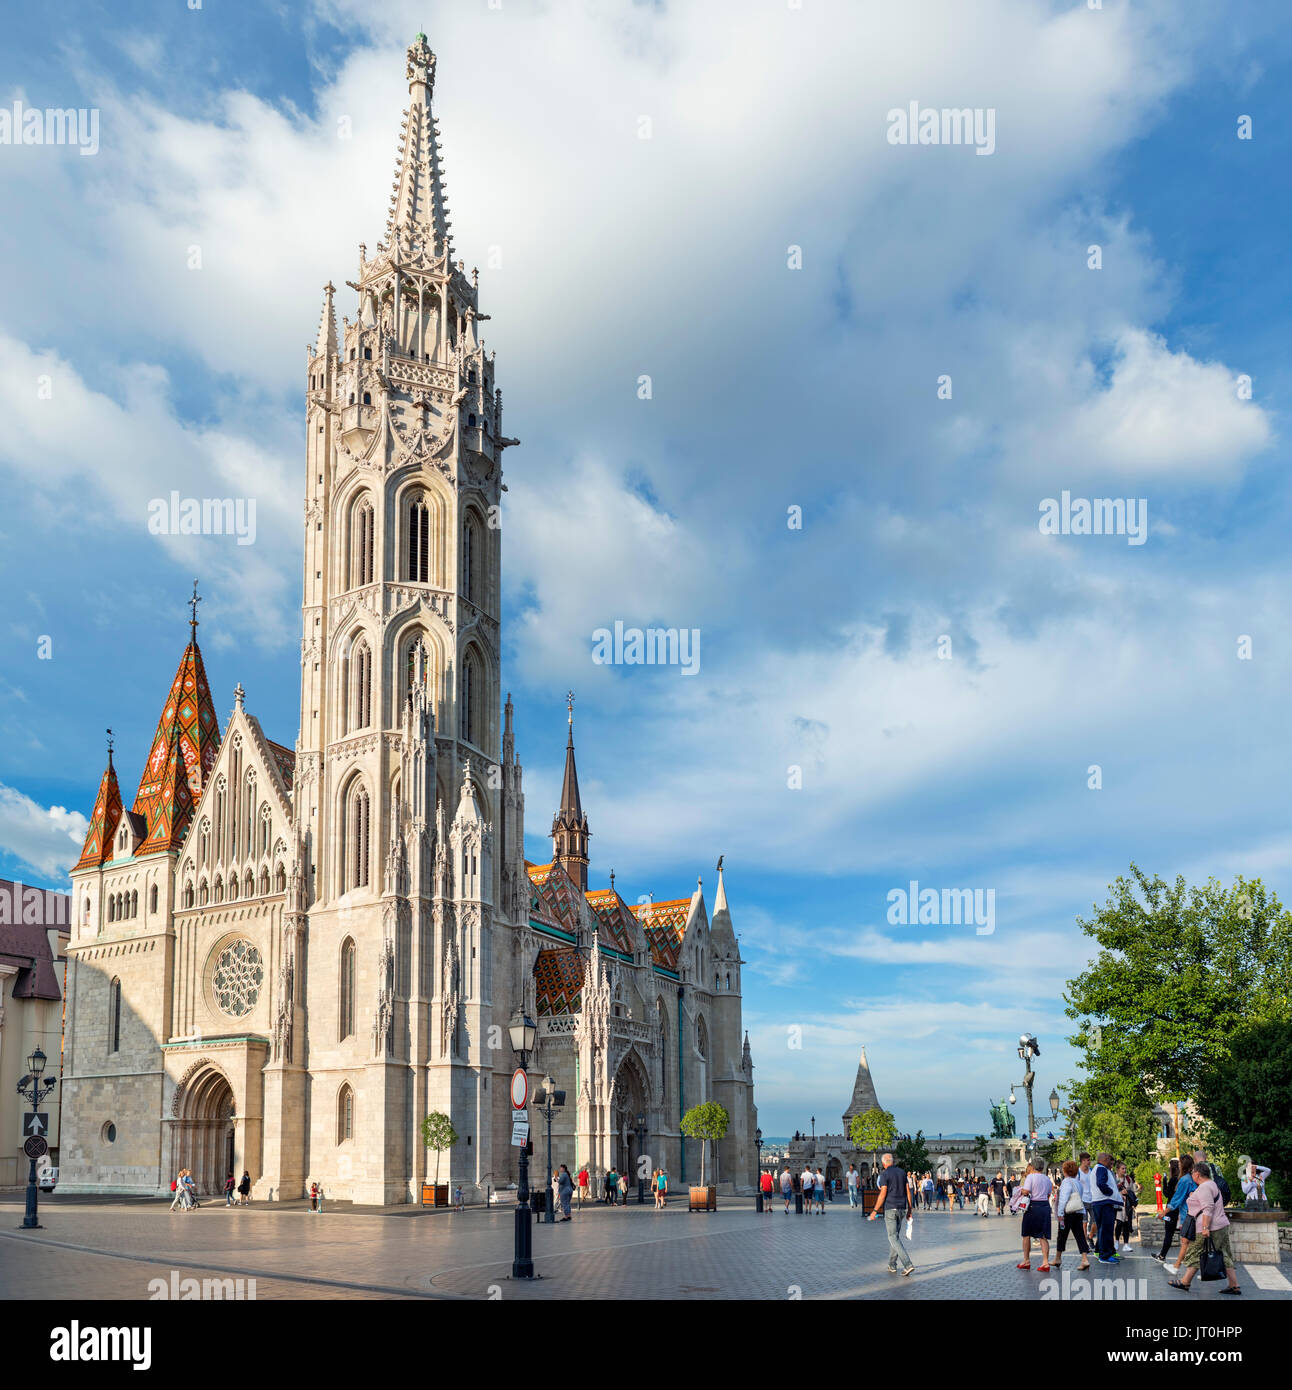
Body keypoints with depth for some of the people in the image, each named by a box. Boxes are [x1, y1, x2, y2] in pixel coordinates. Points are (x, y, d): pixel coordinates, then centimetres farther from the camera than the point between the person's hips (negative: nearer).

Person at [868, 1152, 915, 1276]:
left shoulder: (884, 1174, -9)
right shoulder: (902, 1172, 8)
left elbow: (883, 1194, -14)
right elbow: (908, 1191, 7)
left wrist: (875, 1211, -10)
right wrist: (910, 1209, 13)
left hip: (890, 1208, -6)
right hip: (902, 1208, 6)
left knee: (894, 1238, -5)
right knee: (894, 1236, 18)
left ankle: (908, 1264, -18)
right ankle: (892, 1265, 22)